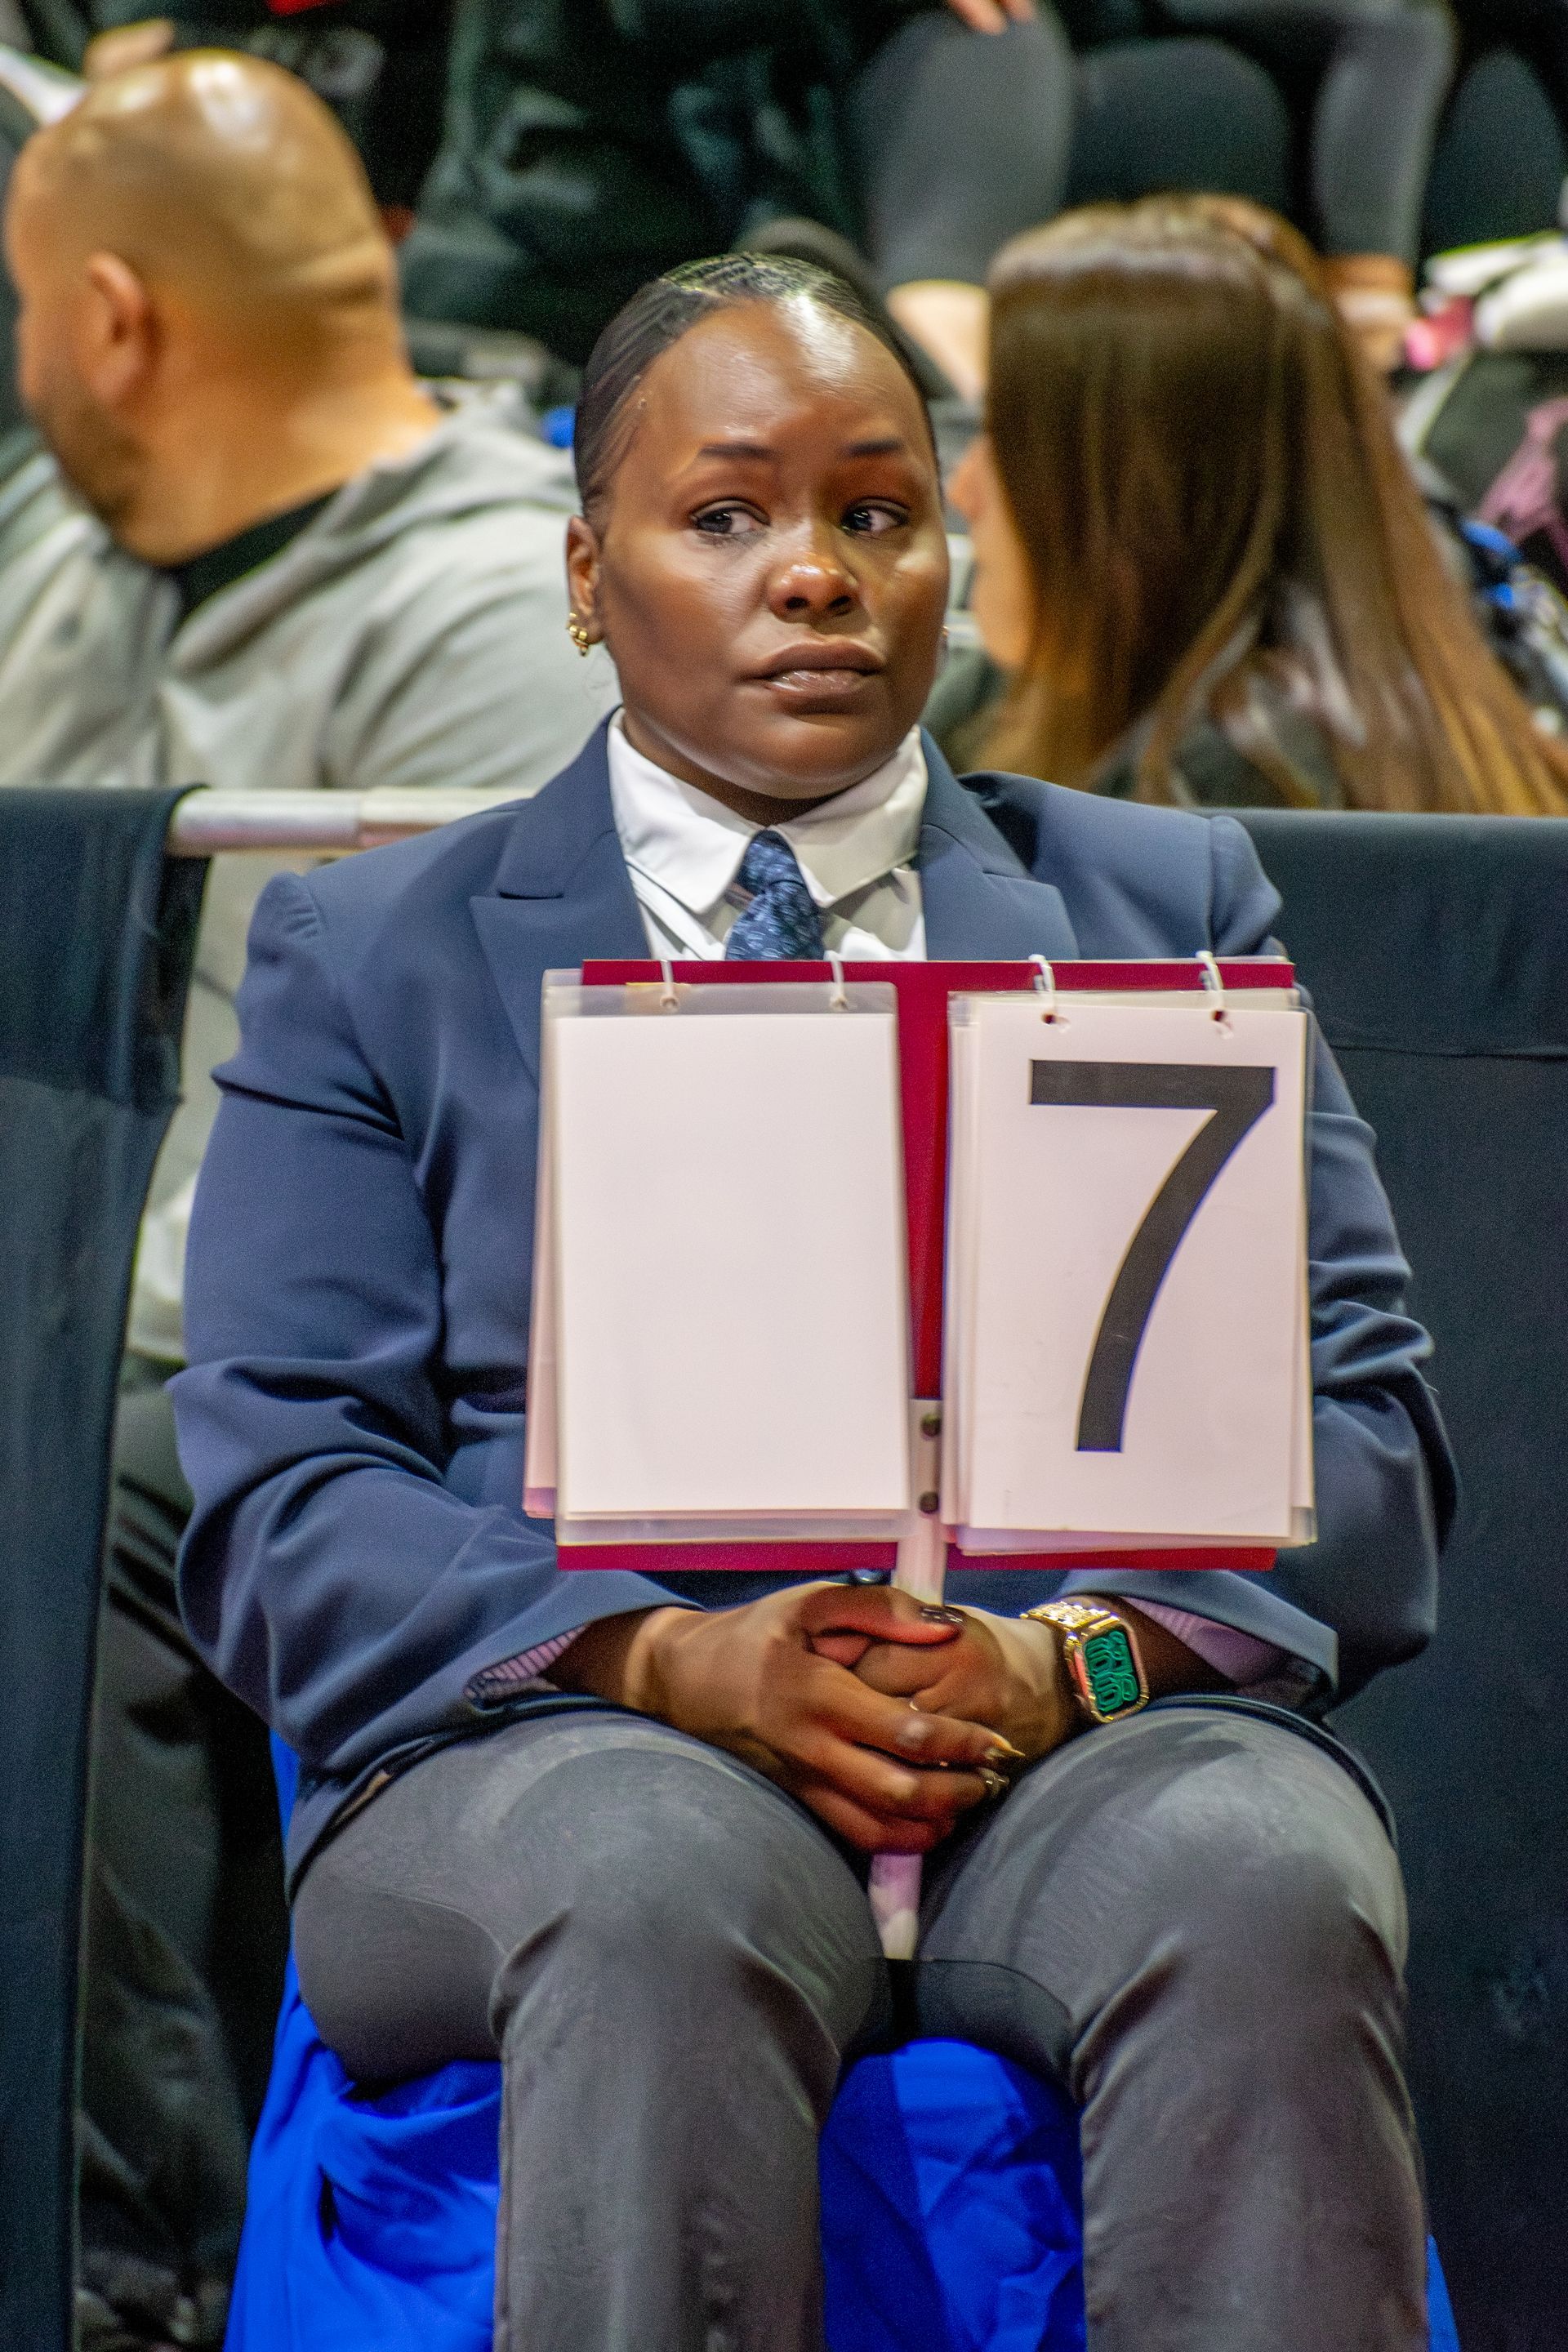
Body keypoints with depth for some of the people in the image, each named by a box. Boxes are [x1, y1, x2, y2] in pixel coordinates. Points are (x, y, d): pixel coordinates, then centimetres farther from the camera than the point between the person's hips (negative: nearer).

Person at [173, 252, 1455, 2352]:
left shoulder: (1173, 908, 21)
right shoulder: (372, 959, 17)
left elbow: (1366, 1436, 11)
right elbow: (276, 1506, 6)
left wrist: (1073, 1647, -10)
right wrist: (670, 1660, -13)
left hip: (1104, 1728, 1)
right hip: (564, 1747, -1)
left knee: (1259, 1895, -34)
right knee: (662, 1900, -38)